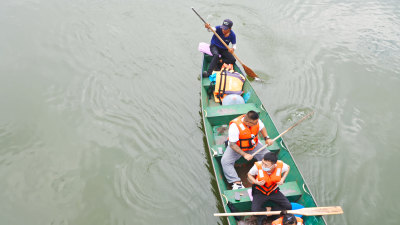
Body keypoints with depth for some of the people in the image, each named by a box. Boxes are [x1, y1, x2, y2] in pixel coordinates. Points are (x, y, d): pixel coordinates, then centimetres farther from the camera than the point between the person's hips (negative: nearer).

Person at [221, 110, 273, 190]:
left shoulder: (256, 120, -18)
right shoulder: (235, 126, -33)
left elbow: (262, 127, 7)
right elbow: (232, 144, -29)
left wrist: (267, 138, -8)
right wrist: (244, 154, -34)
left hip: (254, 145, 4)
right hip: (237, 147, -4)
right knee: (225, 161, -26)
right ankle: (237, 183, -30)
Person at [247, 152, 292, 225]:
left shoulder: (280, 165, -24)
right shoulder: (258, 166, -30)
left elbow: (288, 167, 2)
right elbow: (249, 174, -9)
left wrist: (282, 179, -11)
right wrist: (256, 182, -28)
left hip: (274, 191, 3)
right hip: (260, 192, -3)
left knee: (288, 207, -8)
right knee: (255, 210, -25)